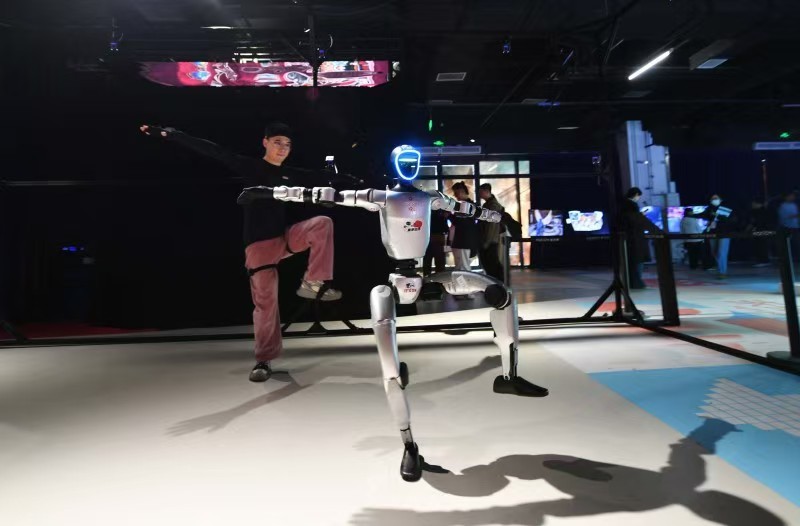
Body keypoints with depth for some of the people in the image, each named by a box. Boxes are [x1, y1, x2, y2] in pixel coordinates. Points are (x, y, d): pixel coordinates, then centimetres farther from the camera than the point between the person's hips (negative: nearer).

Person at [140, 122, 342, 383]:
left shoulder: (292, 175, 11)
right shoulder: (250, 167, 1)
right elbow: (211, 150, -6)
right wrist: (169, 134, -12)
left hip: (286, 237, 4)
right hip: (259, 243, -4)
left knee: (322, 223, -19)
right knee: (265, 301, -6)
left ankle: (314, 283, -16)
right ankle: (264, 360, 7)